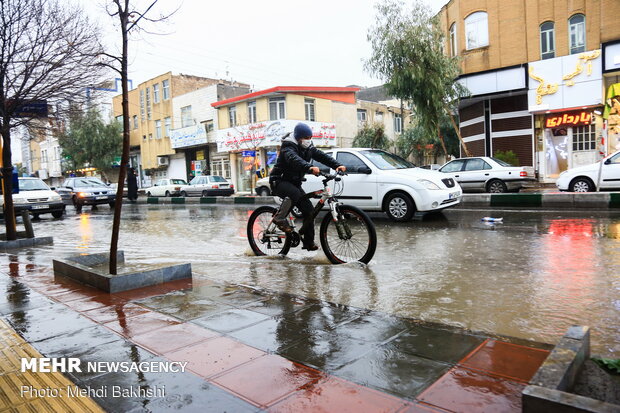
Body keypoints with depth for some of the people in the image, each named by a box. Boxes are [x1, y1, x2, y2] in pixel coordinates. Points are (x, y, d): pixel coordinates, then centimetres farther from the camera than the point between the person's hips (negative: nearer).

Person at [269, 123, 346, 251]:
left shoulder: (308, 148, 5)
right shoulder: (288, 147, -19)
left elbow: (322, 156, -7)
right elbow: (294, 159, -41)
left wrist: (337, 165, -24)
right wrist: (310, 168, -59)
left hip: (294, 182, 7)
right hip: (279, 181, -7)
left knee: (308, 208, -4)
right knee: (294, 194, -38)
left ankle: (309, 242, 4)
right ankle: (280, 218, -18)